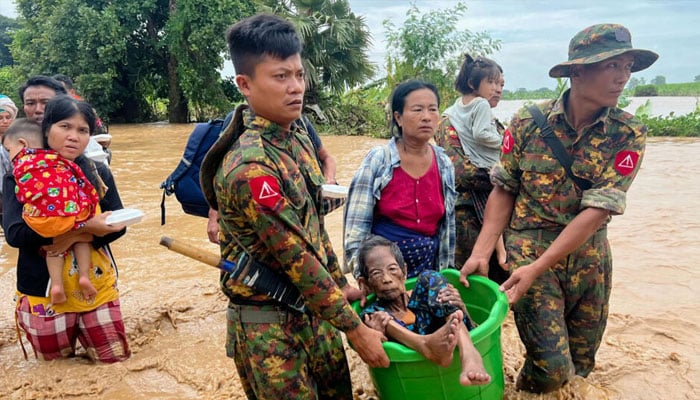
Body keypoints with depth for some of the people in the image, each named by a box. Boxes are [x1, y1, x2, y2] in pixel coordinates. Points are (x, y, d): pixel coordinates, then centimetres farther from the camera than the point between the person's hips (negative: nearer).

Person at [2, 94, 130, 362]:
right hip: (45, 287, -2)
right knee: (57, 360, 15)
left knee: (115, 356, 9)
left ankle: (81, 327, 35)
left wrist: (76, 237, -21)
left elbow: (118, 225, -3)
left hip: (97, 283, 2)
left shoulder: (98, 173, -1)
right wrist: (83, 225, -29)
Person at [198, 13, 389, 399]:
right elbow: (297, 260, -24)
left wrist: (339, 284, 15)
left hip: (315, 306, 8)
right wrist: (355, 328, -17)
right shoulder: (251, 167, -27)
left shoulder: (298, 137, 2)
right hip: (270, 325, -8)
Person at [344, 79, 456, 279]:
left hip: (428, 270, 4)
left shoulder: (444, 164, 0)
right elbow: (356, 225, -12)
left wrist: (446, 270, 10)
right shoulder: (377, 160, -12)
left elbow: (448, 226, 9)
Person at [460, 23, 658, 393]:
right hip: (528, 248, -2)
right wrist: (481, 253, -13)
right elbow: (504, 190, -4)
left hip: (589, 257, 3)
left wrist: (537, 268, -23)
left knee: (580, 364, 16)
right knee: (552, 367, -5)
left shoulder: (628, 134, -9)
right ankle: (524, 392, 26)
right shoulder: (527, 122, -9)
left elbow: (598, 210, -17)